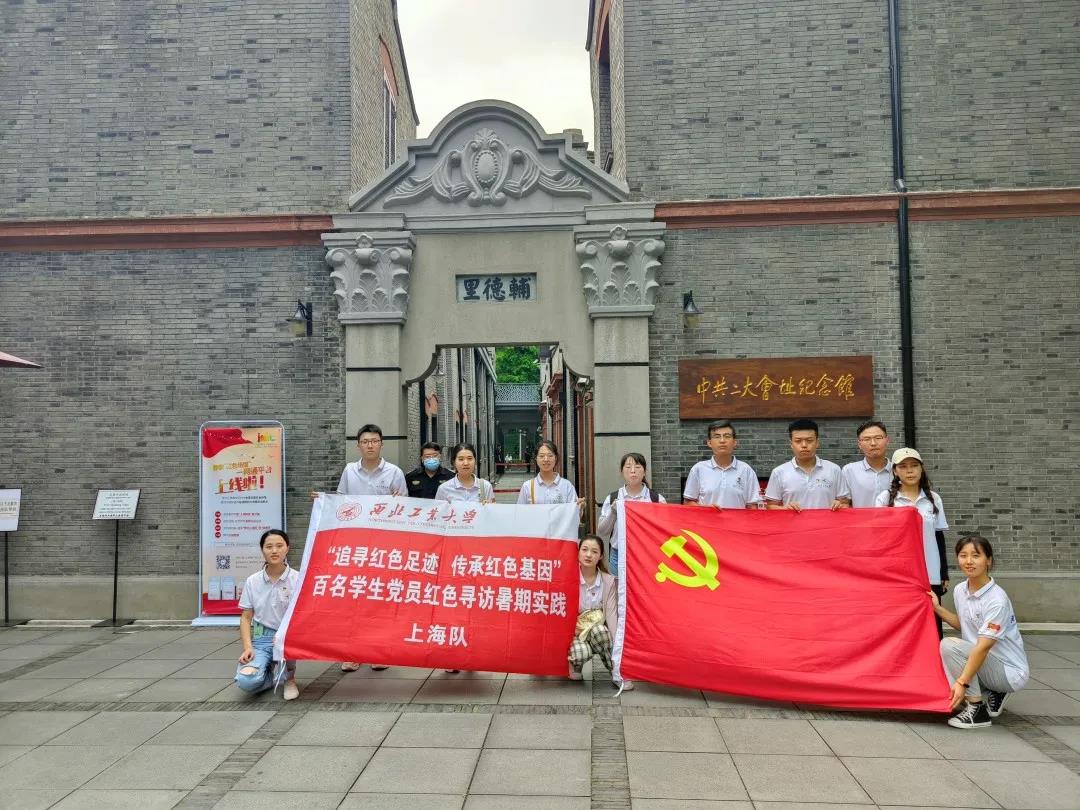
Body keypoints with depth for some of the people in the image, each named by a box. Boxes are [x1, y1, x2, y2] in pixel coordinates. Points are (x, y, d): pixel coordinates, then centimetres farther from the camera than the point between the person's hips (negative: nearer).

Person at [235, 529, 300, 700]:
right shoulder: (253, 581, 3)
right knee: (246, 681, -27)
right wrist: (248, 647, -9)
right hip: (261, 638, 1)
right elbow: (246, 617, 6)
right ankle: (269, 674, 11)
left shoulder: (297, 579, -5)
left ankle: (289, 678, -4)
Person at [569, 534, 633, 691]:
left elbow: (612, 613, -9)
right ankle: (575, 664, 3)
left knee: (599, 629, -34)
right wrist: (572, 629, -20)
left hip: (598, 632, 2)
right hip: (575, 631, -1)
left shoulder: (608, 581, -4)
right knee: (581, 653, -34)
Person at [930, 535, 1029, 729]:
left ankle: (977, 709, -15)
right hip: (981, 660, 8)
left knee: (949, 645, -25)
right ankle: (992, 696, 12)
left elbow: (983, 647, -29)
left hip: (1011, 672, -8)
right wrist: (938, 609, 6)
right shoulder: (959, 590, 0)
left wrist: (962, 682, -33)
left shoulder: (997, 599, -23)